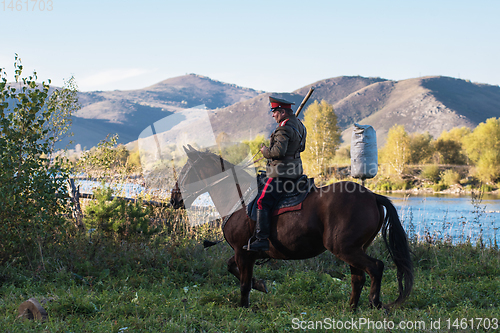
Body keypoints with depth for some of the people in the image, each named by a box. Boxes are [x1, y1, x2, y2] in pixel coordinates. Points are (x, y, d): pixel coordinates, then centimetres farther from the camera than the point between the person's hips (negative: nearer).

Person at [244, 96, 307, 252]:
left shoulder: (285, 129, -18)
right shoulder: (299, 125, 13)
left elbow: (279, 151, -28)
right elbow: (300, 147, 24)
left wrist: (265, 151, -8)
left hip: (282, 174, -11)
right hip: (295, 171, 11)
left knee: (263, 203, -13)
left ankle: (262, 240, -19)